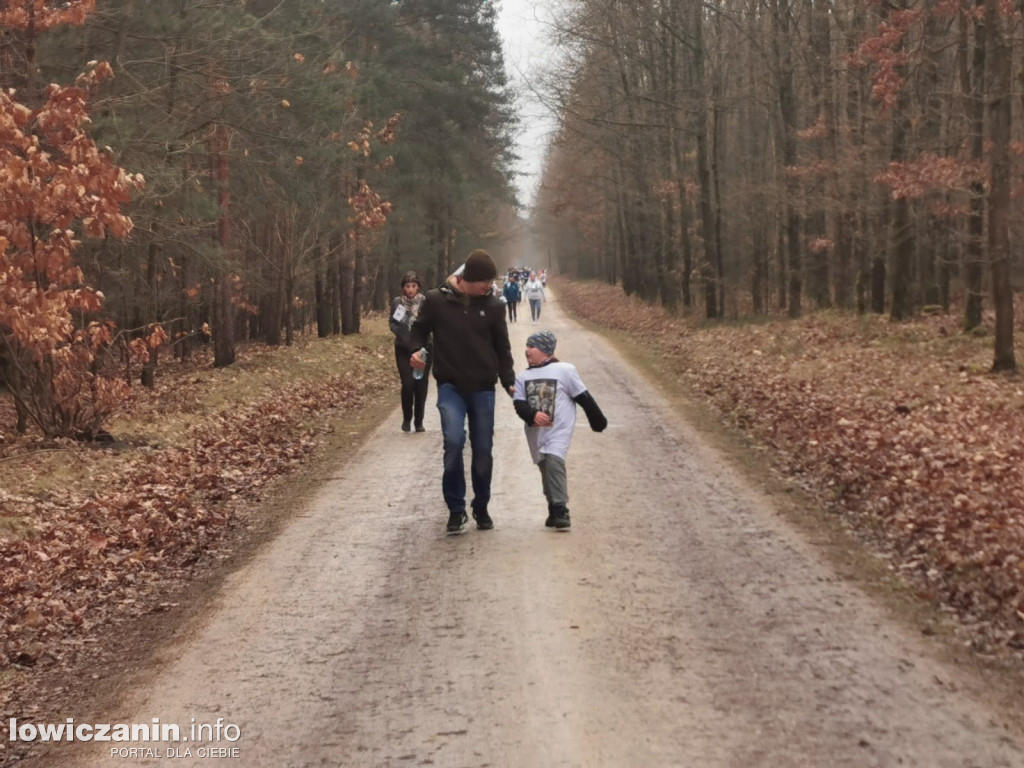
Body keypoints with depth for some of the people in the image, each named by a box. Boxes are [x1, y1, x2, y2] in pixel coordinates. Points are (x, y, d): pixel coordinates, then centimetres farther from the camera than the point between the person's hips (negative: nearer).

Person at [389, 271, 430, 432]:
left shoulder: (426, 302, -4)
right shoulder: (397, 302, 1)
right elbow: (392, 323, 8)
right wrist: (400, 332, -11)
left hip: (422, 349, 0)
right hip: (403, 349, 0)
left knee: (421, 385, 2)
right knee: (407, 384, -8)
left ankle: (419, 421, 16)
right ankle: (407, 418, 14)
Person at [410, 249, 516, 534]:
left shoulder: (493, 305, 0)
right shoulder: (436, 300, -5)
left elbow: (502, 347, 8)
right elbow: (420, 329, 10)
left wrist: (509, 381, 0)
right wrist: (415, 350, -10)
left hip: (483, 388, 2)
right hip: (450, 385, -2)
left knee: (483, 450, 5)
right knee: (453, 441, -21)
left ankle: (481, 508, 25)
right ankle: (456, 509, -7)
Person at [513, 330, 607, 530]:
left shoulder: (564, 370, -3)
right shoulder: (523, 378, 9)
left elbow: (583, 397, 1)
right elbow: (519, 404, -1)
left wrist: (597, 421, 6)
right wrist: (533, 415, -22)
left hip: (559, 430, -6)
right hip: (536, 433, 6)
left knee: (553, 461, -24)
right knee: (546, 468, 13)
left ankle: (560, 512, -23)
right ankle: (555, 512, 27)